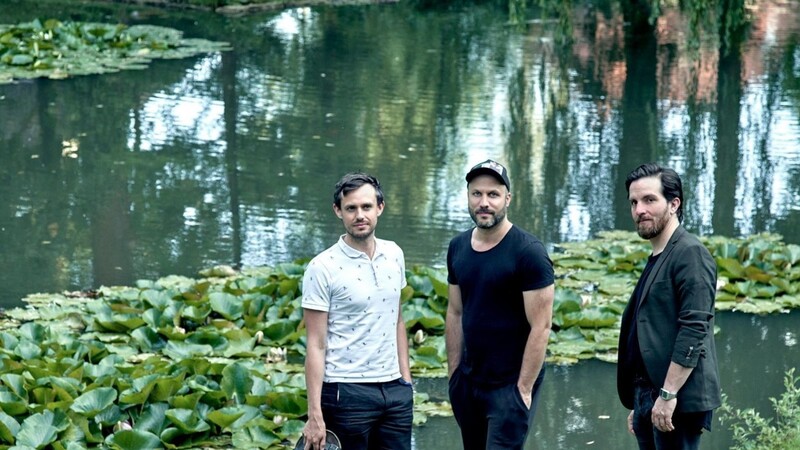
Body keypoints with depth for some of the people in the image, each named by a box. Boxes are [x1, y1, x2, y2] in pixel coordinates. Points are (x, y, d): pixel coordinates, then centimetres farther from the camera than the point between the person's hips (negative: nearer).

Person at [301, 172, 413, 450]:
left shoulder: (394, 255, 7)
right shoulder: (322, 268, -10)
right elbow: (316, 345, -11)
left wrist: (406, 376, 12)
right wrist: (315, 415, -15)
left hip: (395, 389, 5)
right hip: (347, 393, -5)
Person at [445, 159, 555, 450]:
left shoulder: (528, 252, -13)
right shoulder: (458, 247, 7)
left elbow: (540, 327, -14)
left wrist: (523, 389, -16)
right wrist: (454, 375, 10)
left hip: (510, 383, -6)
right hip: (469, 381, 6)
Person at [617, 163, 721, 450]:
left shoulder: (690, 254, -9)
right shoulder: (656, 259, 18)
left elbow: (694, 329, -18)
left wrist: (668, 395, -22)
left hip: (676, 401, -9)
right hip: (647, 397, 9)